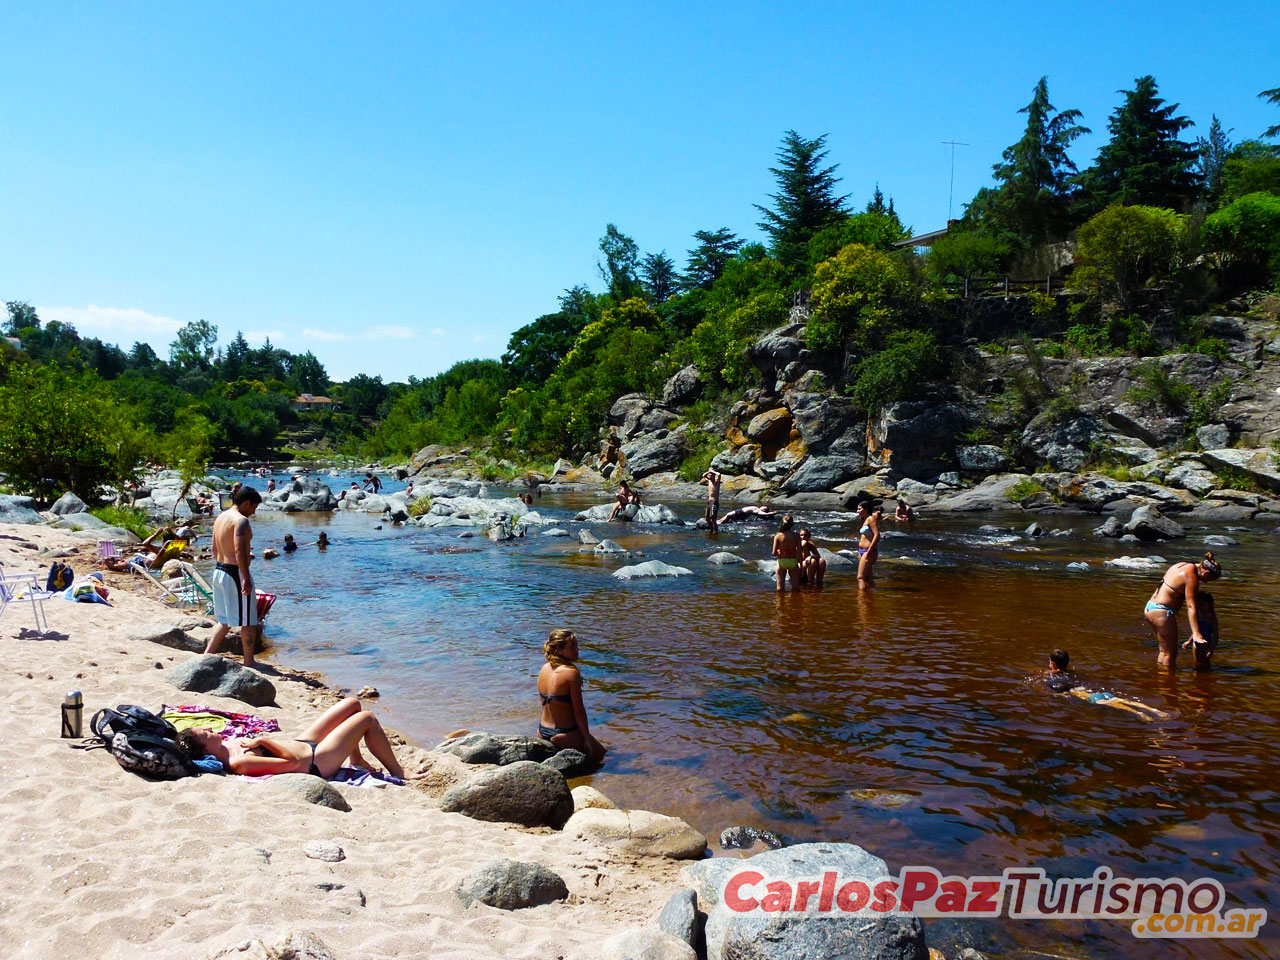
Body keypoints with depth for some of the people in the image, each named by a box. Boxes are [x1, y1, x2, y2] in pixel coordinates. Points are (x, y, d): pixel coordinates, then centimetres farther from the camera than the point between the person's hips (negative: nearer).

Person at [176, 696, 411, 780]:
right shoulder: (238, 762, -33)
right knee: (367, 719, 1)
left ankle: (358, 762, 32)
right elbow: (293, 762, -34)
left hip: (303, 744, 9)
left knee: (353, 703, 17)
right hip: (316, 761, -9)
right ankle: (398, 774, 18)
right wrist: (263, 740, -27)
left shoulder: (228, 745, -6)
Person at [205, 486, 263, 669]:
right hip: (236, 573, -9)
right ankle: (249, 662, 9)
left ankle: (207, 655, 15)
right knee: (248, 622, 2)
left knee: (225, 621, 19)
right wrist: (246, 579, -24)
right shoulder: (241, 520, -16)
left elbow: (215, 548, 18)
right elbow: (239, 551, -25)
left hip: (219, 571, 9)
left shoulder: (221, 517, 13)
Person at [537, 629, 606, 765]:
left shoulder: (544, 668, 3)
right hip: (564, 734, -8)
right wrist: (587, 738, -8)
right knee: (599, 755, 11)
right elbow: (578, 710, -17)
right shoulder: (571, 673, -20)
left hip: (543, 732, 8)